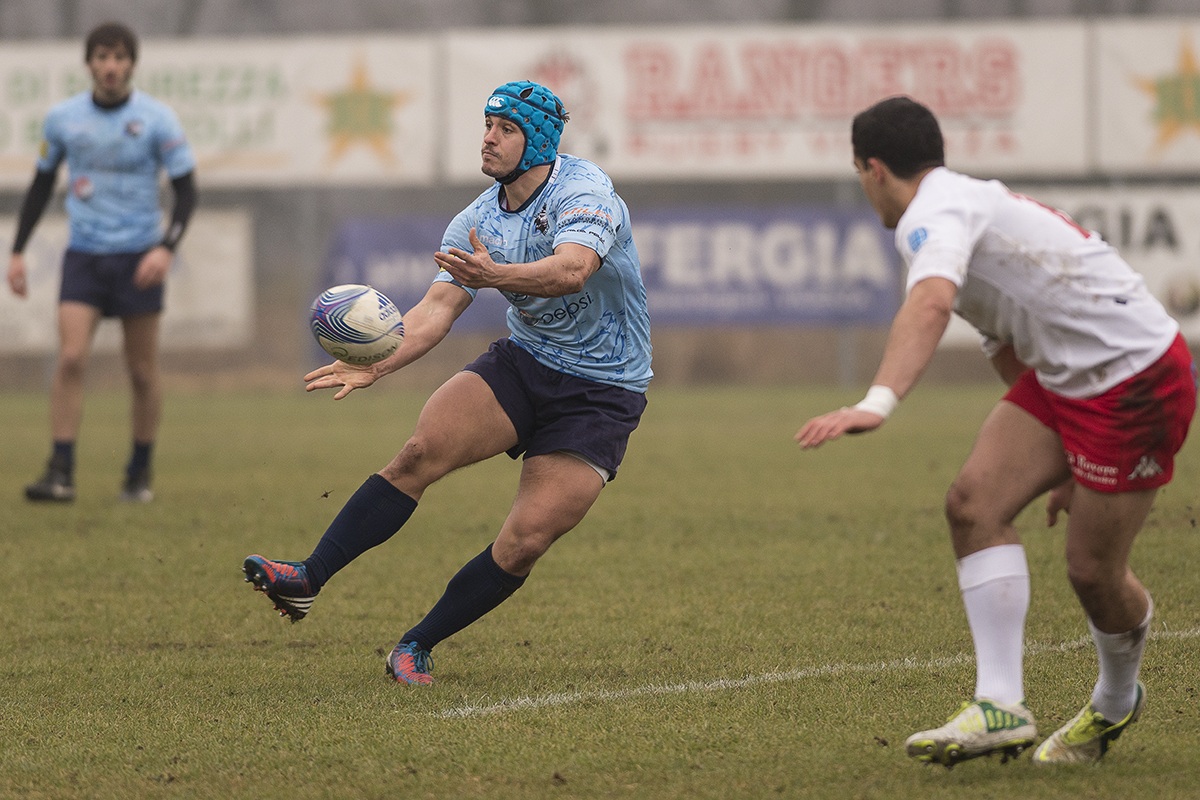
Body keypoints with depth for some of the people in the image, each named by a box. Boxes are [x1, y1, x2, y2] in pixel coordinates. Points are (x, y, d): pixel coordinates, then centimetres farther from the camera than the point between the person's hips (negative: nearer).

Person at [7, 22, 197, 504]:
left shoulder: (157, 120, -6)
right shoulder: (63, 119, 1)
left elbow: (186, 192, -4)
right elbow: (41, 186, 14)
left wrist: (167, 247, -19)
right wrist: (18, 252, 9)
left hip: (138, 259, -1)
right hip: (83, 256, 1)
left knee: (142, 372, 3)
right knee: (70, 359, -14)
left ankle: (140, 474, 19)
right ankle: (61, 474, -15)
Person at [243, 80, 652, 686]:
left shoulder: (583, 191, -17)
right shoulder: (475, 224, 1)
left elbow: (571, 271, -37)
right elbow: (438, 308, -10)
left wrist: (495, 275, -55)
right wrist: (377, 364, -29)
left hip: (601, 396, -5)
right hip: (522, 363, 5)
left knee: (526, 542, -15)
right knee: (422, 451, -21)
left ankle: (416, 646, 1)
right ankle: (308, 580, -21)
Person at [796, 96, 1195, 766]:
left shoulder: (935, 214, -18)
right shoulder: (969, 203, 16)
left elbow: (930, 304, -41)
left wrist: (878, 402, -54)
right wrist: (1063, 468, 32)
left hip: (1138, 379, -10)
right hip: (1064, 376, 10)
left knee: (1093, 572, -2)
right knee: (974, 502, -6)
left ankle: (1116, 702, 28)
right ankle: (1002, 706, -11)